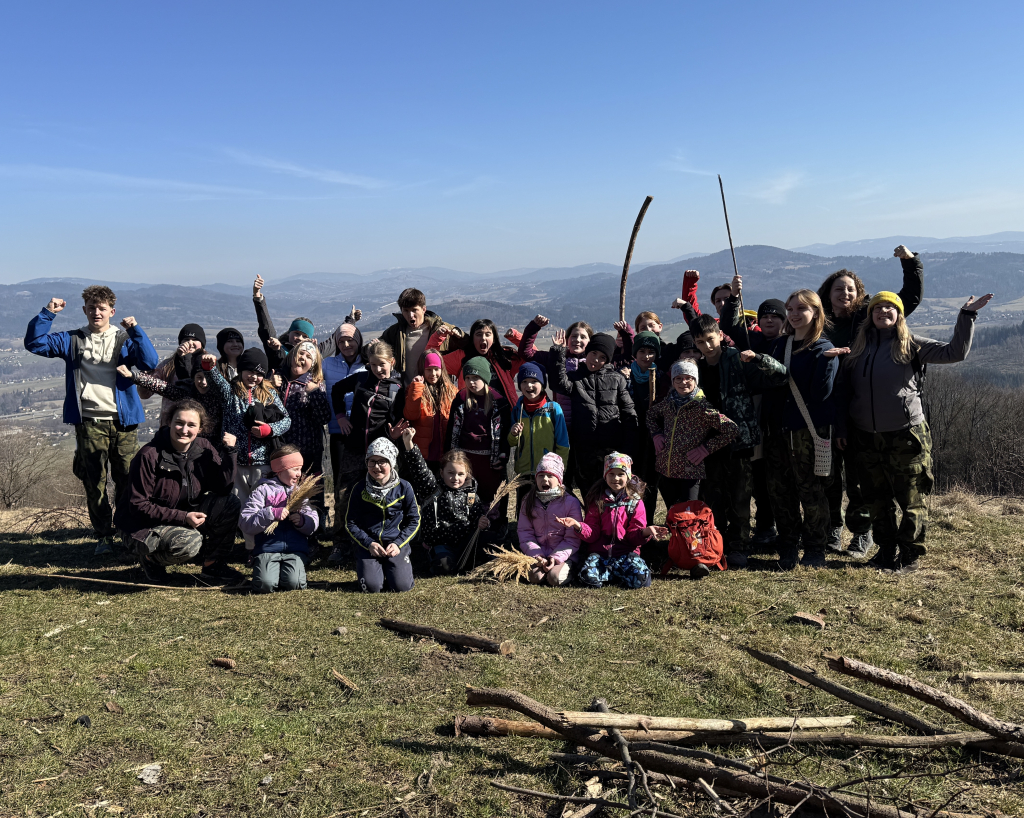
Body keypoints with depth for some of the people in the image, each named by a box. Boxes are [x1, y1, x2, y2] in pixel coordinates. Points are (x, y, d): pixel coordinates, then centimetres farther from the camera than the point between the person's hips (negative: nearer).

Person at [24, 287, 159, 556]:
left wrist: (135, 330, -15)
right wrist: (47, 313, -5)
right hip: (89, 422, 1)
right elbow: (35, 343, 3)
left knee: (127, 479, 2)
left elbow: (150, 362, -8)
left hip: (123, 421, -1)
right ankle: (103, 537, 11)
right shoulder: (72, 340, 11)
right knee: (94, 482, 3)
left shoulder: (124, 339, 6)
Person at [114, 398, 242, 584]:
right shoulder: (149, 456, -20)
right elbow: (138, 506, -19)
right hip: (143, 526, -6)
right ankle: (150, 558, 1)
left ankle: (212, 565, 1)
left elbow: (223, 487, -8)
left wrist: (229, 451, -19)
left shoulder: (203, 448, -3)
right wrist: (183, 518, -25)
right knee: (189, 543, -35)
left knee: (231, 504, -15)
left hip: (187, 516, 6)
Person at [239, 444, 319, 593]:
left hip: (296, 549, 2)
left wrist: (302, 521, -13)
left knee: (293, 583, -25)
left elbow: (313, 525, 10)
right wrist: (272, 514, -18)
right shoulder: (263, 490, 5)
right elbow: (245, 524, -6)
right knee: (265, 584, -25)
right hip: (267, 549, -2)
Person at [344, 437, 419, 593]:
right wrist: (369, 543, -10)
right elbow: (350, 523, 4)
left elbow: (414, 521, 4)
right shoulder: (359, 490, 0)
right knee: (372, 587, -19)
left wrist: (398, 544, -9)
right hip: (368, 544, 0)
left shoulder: (404, 488, 0)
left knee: (401, 586, -19)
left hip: (397, 544, 0)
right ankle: (363, 566, 16)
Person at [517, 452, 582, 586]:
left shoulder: (571, 502, -2)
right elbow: (525, 532, 3)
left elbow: (572, 539, -5)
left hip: (563, 555, -1)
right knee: (535, 576, -27)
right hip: (537, 554, 2)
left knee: (555, 578, -28)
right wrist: (536, 555, -13)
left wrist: (556, 557, -18)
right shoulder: (529, 502, 8)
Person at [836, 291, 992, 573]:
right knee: (878, 499, 13)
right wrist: (841, 427, 8)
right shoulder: (859, 347, 10)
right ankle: (887, 551, 26)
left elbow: (955, 352, -6)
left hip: (905, 436, -4)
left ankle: (910, 556, 11)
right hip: (866, 438, 4)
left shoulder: (910, 344, 0)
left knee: (911, 500, 0)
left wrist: (966, 315, -11)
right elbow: (844, 390, 13)